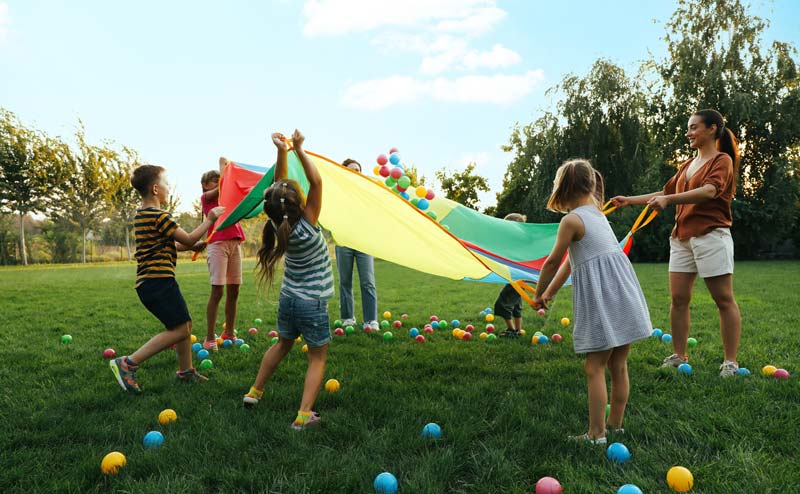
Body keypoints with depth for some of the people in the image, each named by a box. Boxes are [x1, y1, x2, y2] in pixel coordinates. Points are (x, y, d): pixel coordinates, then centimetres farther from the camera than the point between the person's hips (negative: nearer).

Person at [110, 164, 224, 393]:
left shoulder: (141, 215, 16)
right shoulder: (159, 216, -15)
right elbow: (187, 239, -9)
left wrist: (192, 246, 19)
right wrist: (209, 219, 1)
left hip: (148, 283, 10)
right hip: (159, 281, -10)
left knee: (185, 323, 17)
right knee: (179, 329, -8)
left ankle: (185, 371, 26)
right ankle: (128, 363, -9)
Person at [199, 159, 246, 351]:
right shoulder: (206, 197, 6)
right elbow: (222, 187, -9)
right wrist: (223, 164, 3)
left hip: (234, 243, 6)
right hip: (217, 243, -6)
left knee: (233, 291, 8)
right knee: (217, 291, -10)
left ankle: (229, 333, 17)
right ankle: (210, 338, -6)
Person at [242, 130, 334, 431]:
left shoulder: (280, 225, -6)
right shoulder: (306, 226, -22)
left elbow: (280, 186, 2)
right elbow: (316, 182, -21)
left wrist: (282, 152, -6)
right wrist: (299, 149, -17)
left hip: (288, 299, 6)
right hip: (312, 304, -6)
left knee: (282, 345, 28)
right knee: (318, 358, 8)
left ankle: (255, 392, 38)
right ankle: (304, 415, 1)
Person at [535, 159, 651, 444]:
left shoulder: (571, 220, -9)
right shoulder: (596, 213, 17)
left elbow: (552, 262, -3)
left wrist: (538, 294, 13)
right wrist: (551, 292, 28)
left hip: (600, 298, -8)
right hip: (623, 294, 8)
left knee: (594, 369, -1)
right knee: (618, 367, 14)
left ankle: (596, 435, 4)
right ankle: (615, 426, 26)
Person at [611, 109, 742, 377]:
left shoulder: (722, 160, -3)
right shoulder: (687, 165, 20)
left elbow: (710, 190, -21)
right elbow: (666, 192, 25)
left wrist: (669, 200, -34)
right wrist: (630, 200, 18)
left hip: (711, 235, -7)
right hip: (682, 237, 7)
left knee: (724, 299, -3)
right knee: (678, 298, 3)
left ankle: (730, 361, 2)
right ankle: (679, 356, 11)